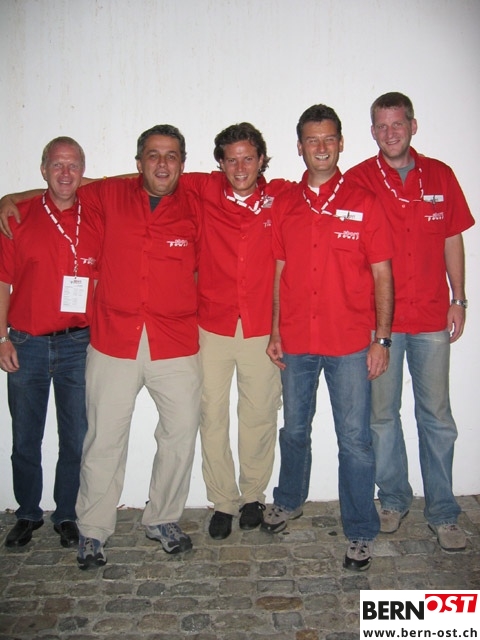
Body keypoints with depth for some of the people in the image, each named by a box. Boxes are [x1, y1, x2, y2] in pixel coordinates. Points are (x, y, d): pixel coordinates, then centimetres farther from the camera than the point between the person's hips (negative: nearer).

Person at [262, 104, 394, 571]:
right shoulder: (284, 205, 6)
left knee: (355, 440, 3)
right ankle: (289, 501, 42)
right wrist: (274, 332, 4)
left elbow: (382, 275, -2)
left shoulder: (363, 203, -2)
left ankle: (361, 533, 20)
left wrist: (381, 339, -7)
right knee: (294, 429, 18)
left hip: (350, 343, -3)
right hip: (296, 342, 3)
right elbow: (279, 273, 8)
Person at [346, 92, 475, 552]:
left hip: (431, 316, 2)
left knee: (436, 415, 7)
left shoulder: (440, 177, 6)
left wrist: (458, 298, 7)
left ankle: (443, 513, 21)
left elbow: (452, 241, 12)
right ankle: (394, 498, 28)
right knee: (382, 413, 9)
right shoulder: (357, 180, -1)